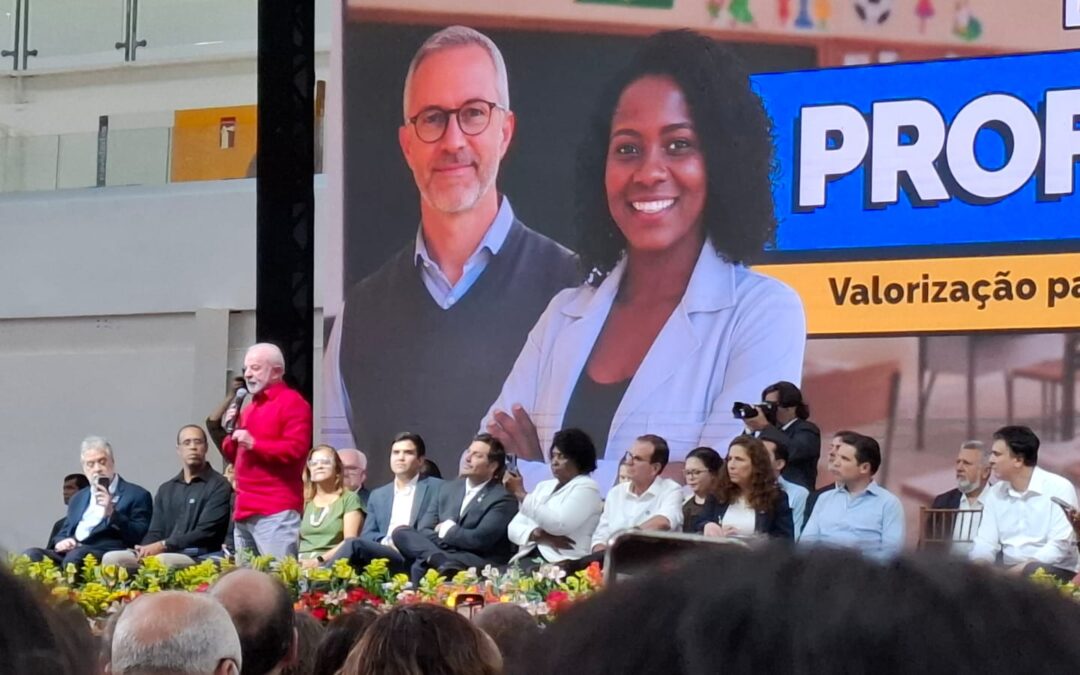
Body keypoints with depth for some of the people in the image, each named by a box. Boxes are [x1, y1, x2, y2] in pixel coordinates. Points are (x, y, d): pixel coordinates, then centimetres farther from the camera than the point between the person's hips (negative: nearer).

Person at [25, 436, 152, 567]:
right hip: (70, 551, 6)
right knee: (31, 555, -23)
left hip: (107, 554, -5)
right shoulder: (78, 498, 29)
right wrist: (61, 542, 3)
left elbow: (140, 538, -1)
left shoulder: (137, 495, 8)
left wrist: (112, 513, -13)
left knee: (76, 555, -38)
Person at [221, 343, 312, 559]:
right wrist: (232, 434, 7)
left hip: (276, 511, -9)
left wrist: (254, 444, -16)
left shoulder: (292, 403, -4)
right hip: (244, 510, 9)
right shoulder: (249, 408, 22)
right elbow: (234, 456, 26)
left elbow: (296, 449, -16)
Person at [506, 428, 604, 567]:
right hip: (528, 558, 7)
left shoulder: (586, 488, 0)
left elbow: (558, 525, -16)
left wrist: (520, 494, -11)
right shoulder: (543, 486, 23)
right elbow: (514, 527, 14)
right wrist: (538, 535, -8)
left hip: (562, 564, -7)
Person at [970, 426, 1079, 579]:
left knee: (1033, 571, -39)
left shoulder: (1059, 488, -8)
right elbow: (986, 542, 7)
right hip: (1010, 572, 5)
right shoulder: (996, 493, 11)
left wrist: (1022, 568, -26)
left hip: (1056, 572, -5)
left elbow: (1060, 545, -16)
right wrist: (979, 564, -16)